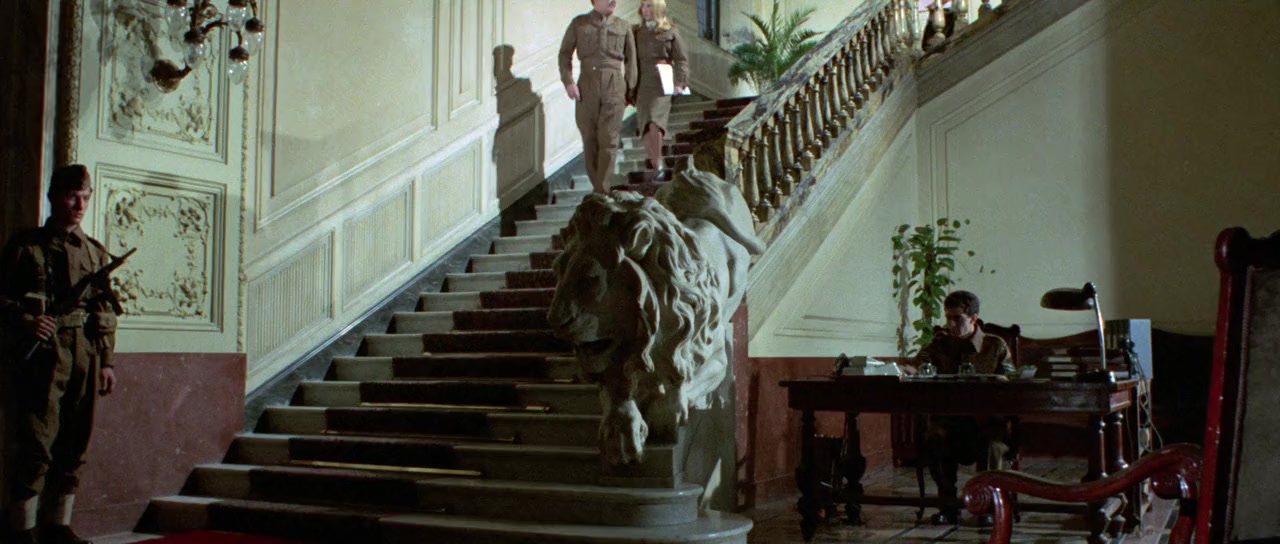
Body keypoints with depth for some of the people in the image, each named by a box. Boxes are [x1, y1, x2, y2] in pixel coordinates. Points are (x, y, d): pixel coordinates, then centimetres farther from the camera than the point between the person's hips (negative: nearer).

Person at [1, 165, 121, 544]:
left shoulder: (95, 253, 16)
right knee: (36, 446, -7)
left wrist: (105, 361, 11)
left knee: (74, 446, 7)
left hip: (84, 359, 5)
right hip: (41, 357, -4)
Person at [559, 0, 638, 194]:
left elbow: (630, 59, 14)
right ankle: (597, 186, 15)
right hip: (586, 87, 0)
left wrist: (630, 89, 9)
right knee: (589, 140, 4)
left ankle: (602, 190, -6)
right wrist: (568, 81, -3)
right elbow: (565, 53, 9)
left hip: (614, 89, 0)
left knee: (608, 140, -8)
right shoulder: (579, 24, 8)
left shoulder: (623, 27, 11)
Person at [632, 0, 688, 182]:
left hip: (662, 85, -3)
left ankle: (656, 166, -11)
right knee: (646, 125, 0)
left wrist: (679, 83, -9)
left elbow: (681, 59, 4)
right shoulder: (636, 33, 14)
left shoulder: (670, 32, 6)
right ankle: (654, 163, 13)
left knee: (654, 123, -17)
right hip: (642, 85, 3)